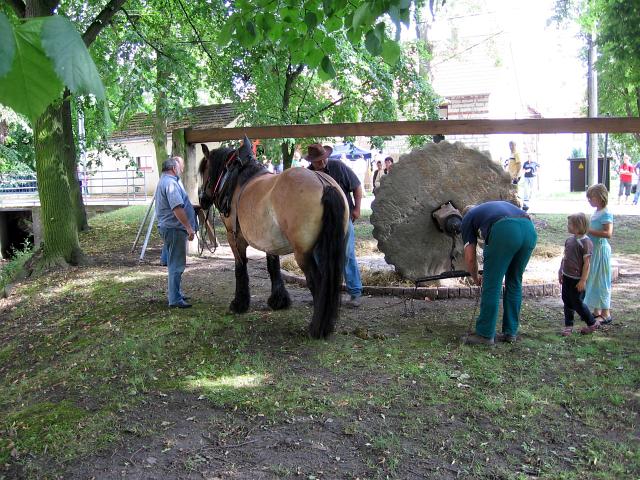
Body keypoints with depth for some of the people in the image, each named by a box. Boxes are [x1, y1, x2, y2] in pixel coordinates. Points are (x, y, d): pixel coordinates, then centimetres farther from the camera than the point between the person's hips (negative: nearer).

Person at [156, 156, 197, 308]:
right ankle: (175, 299, -1)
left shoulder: (165, 181, 17)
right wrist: (189, 227, -26)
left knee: (175, 263, 20)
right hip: (174, 228, -11)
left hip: (170, 227, 11)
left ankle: (174, 293, 31)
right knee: (176, 264, -6)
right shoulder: (170, 183, -18)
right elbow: (177, 208, -27)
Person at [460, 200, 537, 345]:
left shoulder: (467, 219, 26)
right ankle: (510, 332, 24)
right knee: (514, 283, 18)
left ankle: (485, 335, 11)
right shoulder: (494, 207, 42)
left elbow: (470, 258, 20)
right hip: (529, 229, 6)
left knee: (492, 284, 5)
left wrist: (476, 278, 40)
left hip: (505, 230, -6)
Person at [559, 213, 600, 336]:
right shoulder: (569, 239, 5)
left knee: (577, 303, 1)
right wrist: (560, 272, 16)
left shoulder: (586, 242, -18)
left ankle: (592, 323, 20)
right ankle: (568, 326, 22)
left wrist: (583, 280, -18)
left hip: (577, 279, -7)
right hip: (567, 276, 7)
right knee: (567, 302, 12)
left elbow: (587, 263, -17)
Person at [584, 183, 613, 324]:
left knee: (601, 281, -1)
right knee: (593, 280, 15)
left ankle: (606, 313, 9)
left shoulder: (606, 214, -18)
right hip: (593, 249, 9)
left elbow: (608, 233, -29)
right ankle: (596, 311, 26)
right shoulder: (596, 213, 8)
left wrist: (589, 231, -26)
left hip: (601, 250, -9)